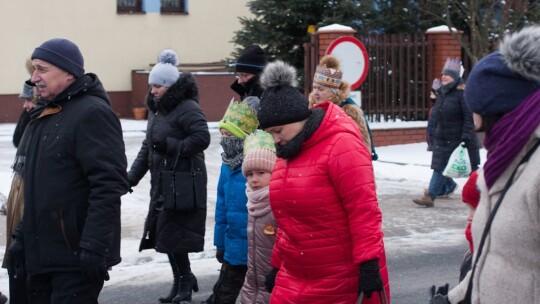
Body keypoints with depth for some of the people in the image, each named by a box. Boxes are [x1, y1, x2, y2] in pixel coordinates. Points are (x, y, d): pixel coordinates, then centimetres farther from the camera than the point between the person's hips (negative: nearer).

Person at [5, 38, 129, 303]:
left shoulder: (92, 113, -13)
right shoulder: (42, 117, 17)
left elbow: (108, 187, -21)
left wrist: (93, 247, -24)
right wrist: (21, 238, 19)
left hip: (76, 260, -9)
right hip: (40, 256, 9)